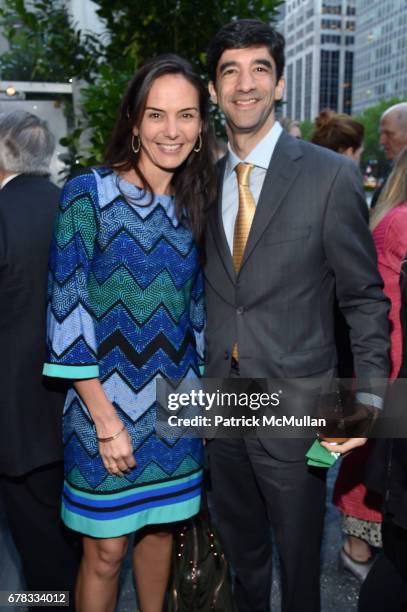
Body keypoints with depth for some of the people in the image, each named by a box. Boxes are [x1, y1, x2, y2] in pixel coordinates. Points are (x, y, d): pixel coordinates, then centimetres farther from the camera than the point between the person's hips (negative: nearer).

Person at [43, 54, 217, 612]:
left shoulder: (191, 206, 5)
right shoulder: (87, 194, -11)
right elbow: (68, 314, -13)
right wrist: (106, 419, -14)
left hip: (174, 404, 5)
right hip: (106, 402, -4)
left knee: (160, 527, 20)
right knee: (106, 551, 9)